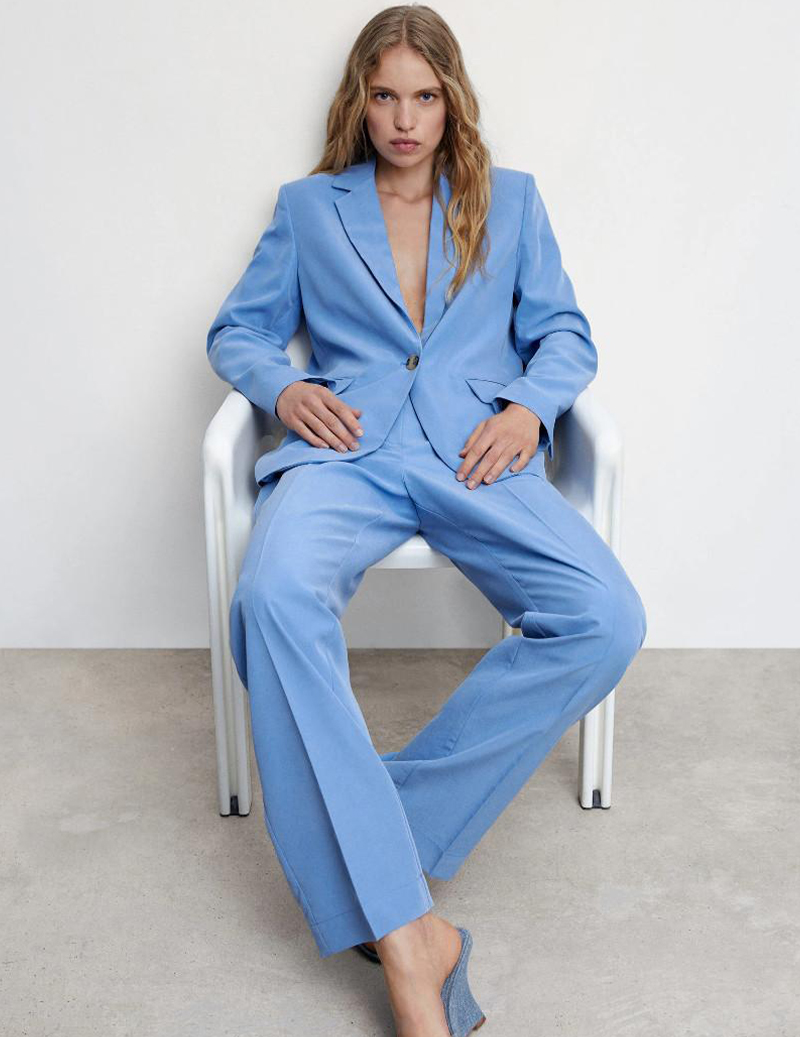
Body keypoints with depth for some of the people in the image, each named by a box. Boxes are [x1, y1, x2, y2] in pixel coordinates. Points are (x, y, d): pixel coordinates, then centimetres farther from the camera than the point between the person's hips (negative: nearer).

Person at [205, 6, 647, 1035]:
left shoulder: (511, 200, 23)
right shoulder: (308, 206, 22)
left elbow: (565, 331, 18)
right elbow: (236, 331, 21)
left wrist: (529, 405, -3)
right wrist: (283, 387, -2)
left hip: (476, 453, 1)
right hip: (344, 448, 0)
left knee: (607, 619, -29)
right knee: (275, 594, -37)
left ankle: (359, 846, -21)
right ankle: (404, 935, -33)